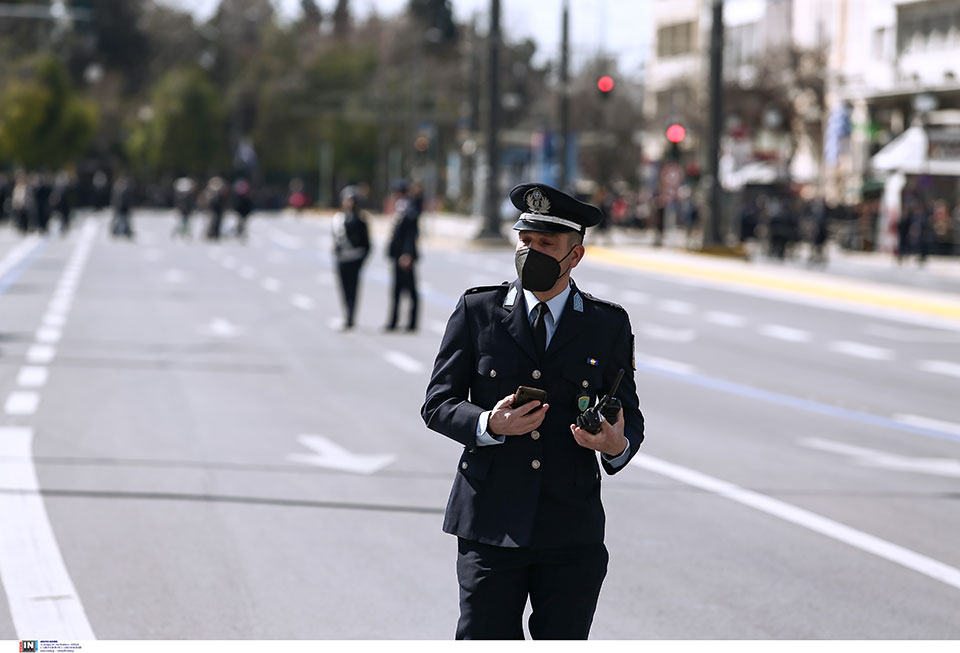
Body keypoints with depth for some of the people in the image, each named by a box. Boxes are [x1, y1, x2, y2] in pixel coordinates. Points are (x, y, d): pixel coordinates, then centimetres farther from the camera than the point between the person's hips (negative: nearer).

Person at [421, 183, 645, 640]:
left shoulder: (608, 325, 7)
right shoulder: (478, 311, 5)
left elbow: (629, 413, 12)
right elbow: (437, 404, 4)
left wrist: (617, 445, -13)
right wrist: (489, 425, -17)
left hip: (572, 532, 1)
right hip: (491, 523, -1)